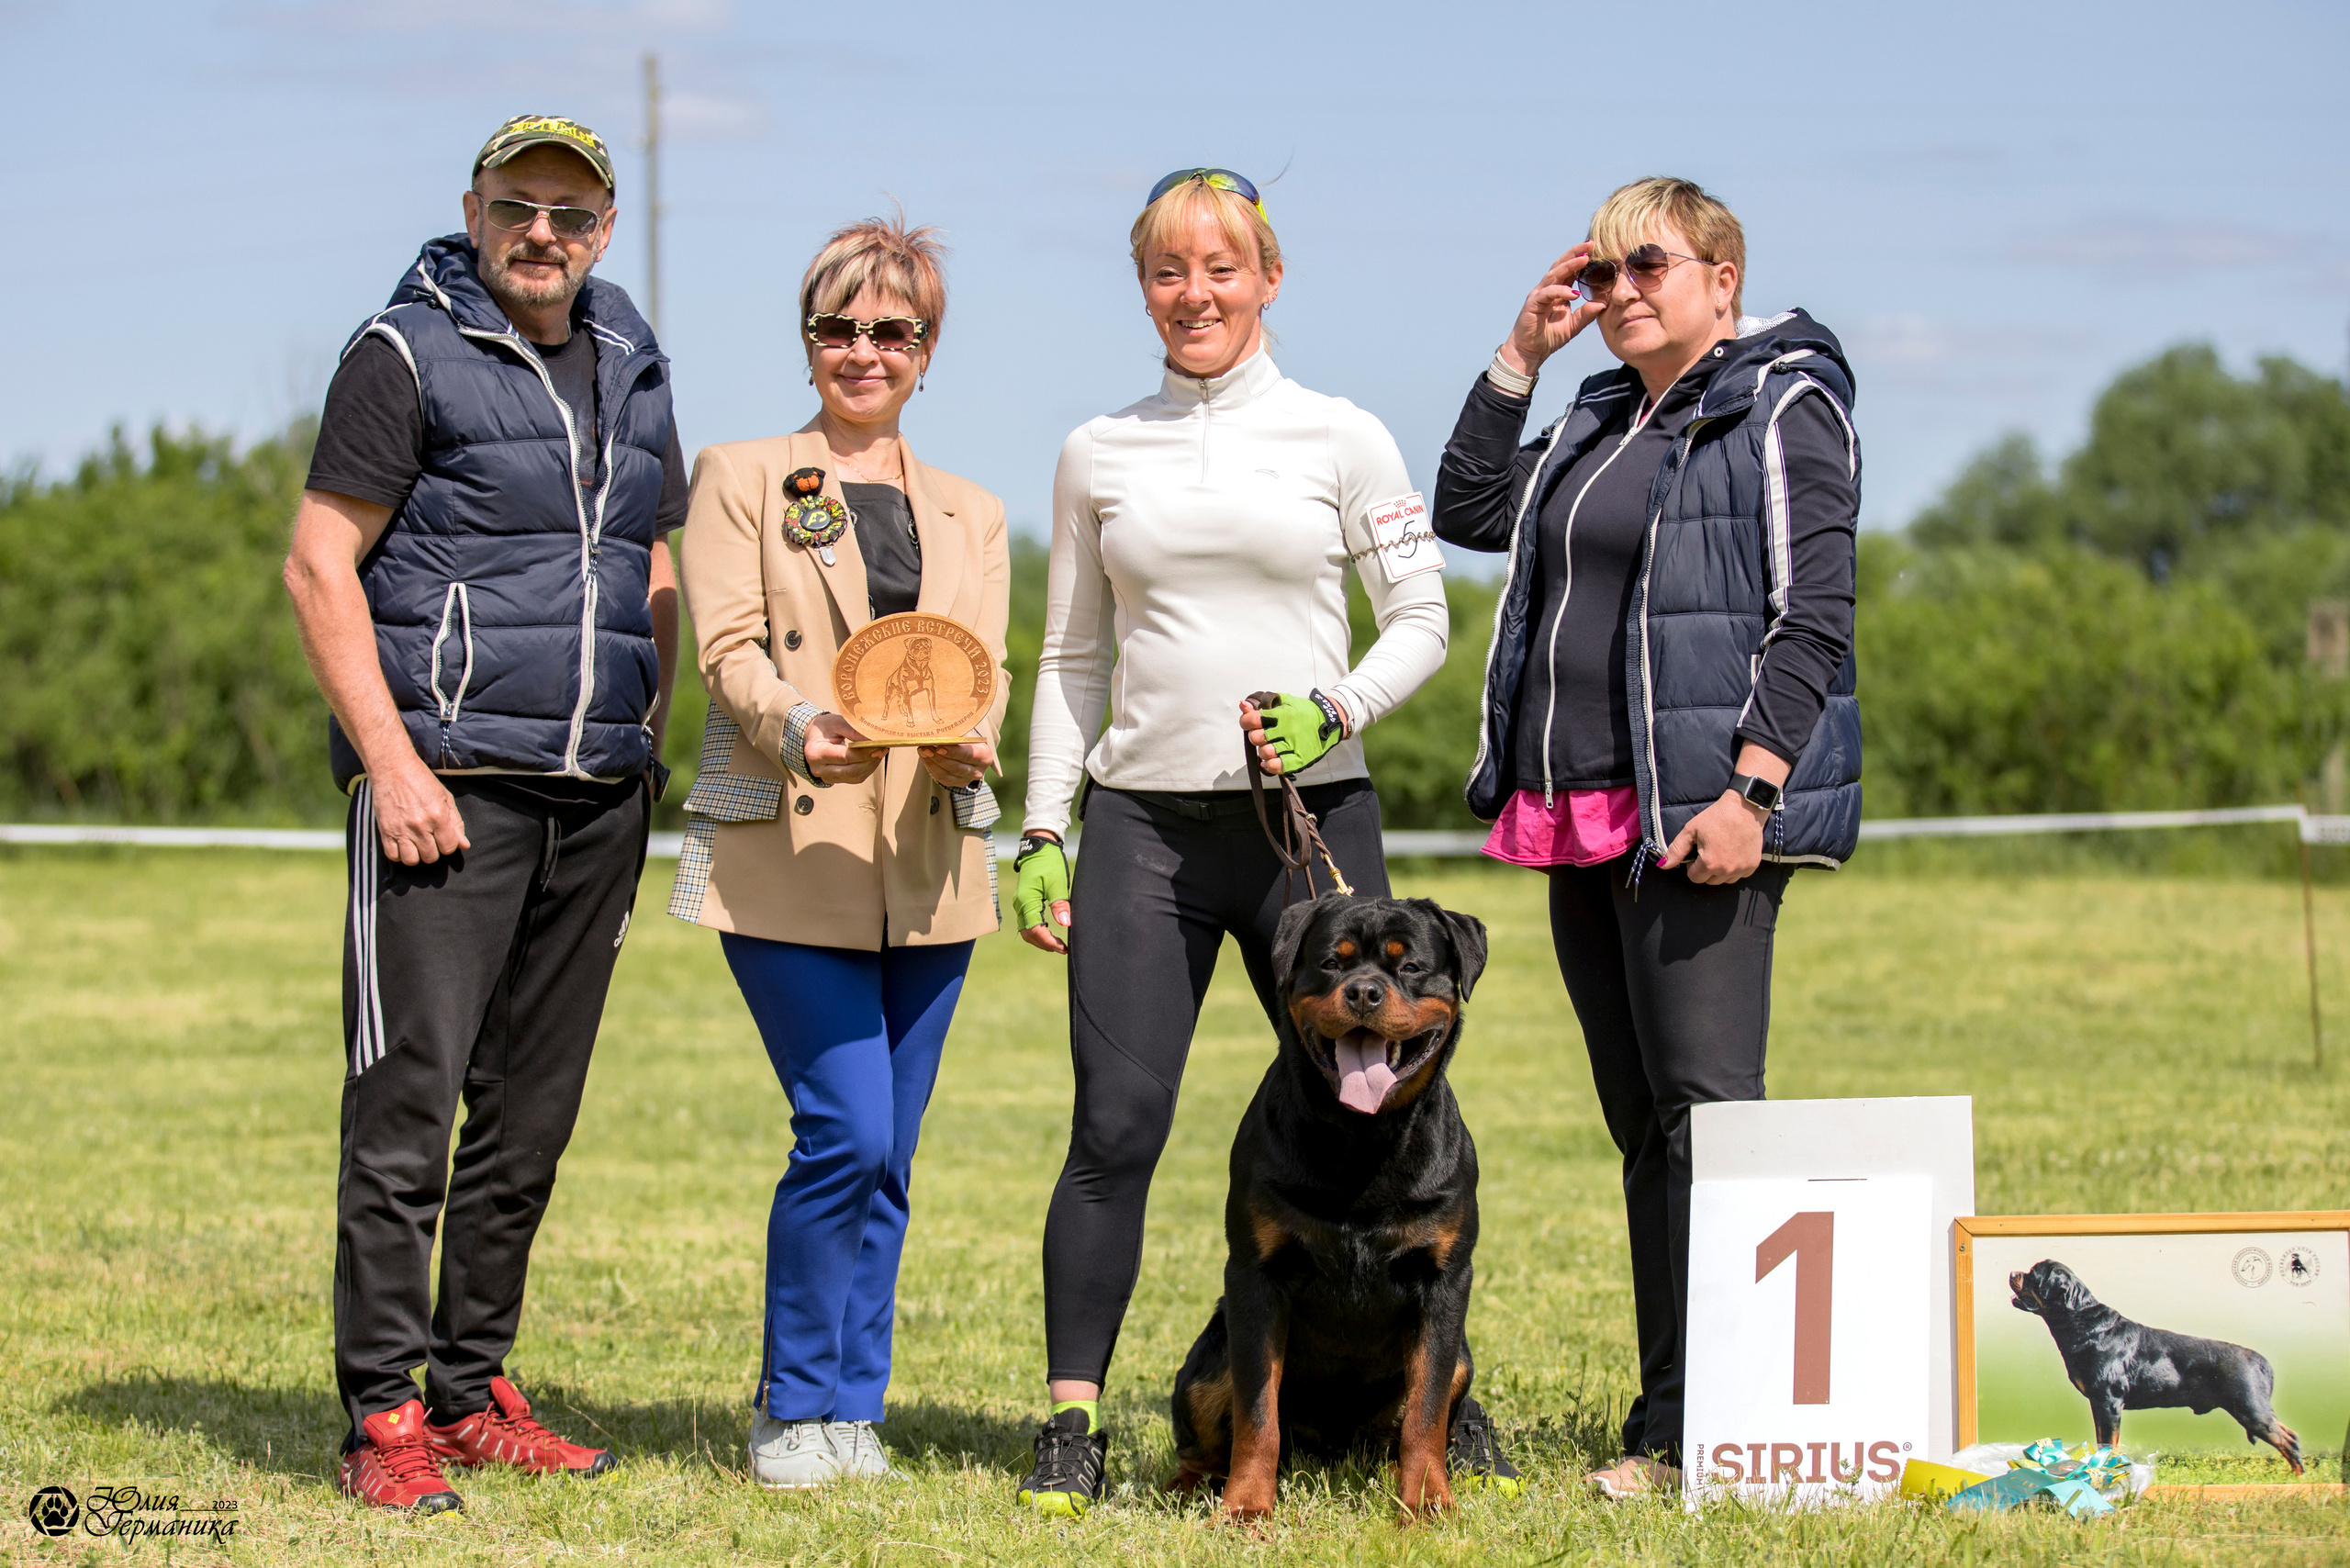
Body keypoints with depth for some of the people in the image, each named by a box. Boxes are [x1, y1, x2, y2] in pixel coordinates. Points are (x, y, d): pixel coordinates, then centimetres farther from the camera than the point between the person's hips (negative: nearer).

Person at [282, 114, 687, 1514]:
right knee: (411, 1098, -8)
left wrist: (648, 745, 13)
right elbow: (320, 569, -7)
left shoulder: (631, 366, 16)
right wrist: (391, 763, -14)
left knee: (532, 1112, 8)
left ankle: (473, 1391, 17)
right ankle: (384, 1417, -5)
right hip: (449, 781, -6)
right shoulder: (411, 356, -3)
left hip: (598, 797, 6)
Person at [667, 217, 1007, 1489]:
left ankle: (848, 1408, 15)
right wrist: (796, 727, -25)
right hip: (784, 858, -4)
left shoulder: (971, 515, 19)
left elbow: (983, 671, 8)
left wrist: (964, 739, -16)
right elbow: (727, 645, -5)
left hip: (927, 864, 4)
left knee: (884, 1156, 4)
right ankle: (794, 1409, 1)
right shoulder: (740, 478, 8)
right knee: (847, 1129, -13)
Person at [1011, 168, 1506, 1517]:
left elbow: (1423, 623, 6)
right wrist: (1043, 830, 8)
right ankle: (1072, 1429, 0)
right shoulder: (1100, 455, 11)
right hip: (1146, 819, 1)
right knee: (1114, 1129, -6)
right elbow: (1073, 659, 15)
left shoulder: (1341, 438, 5)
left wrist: (1334, 709, -11)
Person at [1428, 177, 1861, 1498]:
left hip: (1700, 816, -8)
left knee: (1703, 1111, -11)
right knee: (1643, 1125, 8)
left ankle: (1695, 1427, -12)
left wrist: (1749, 791, -20)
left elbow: (1813, 617, -11)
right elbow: (1467, 511, 24)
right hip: (1581, 819, 8)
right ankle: (1669, 1418, 11)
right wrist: (1522, 354, 15)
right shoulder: (1600, 420, 20)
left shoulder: (1786, 404, -3)